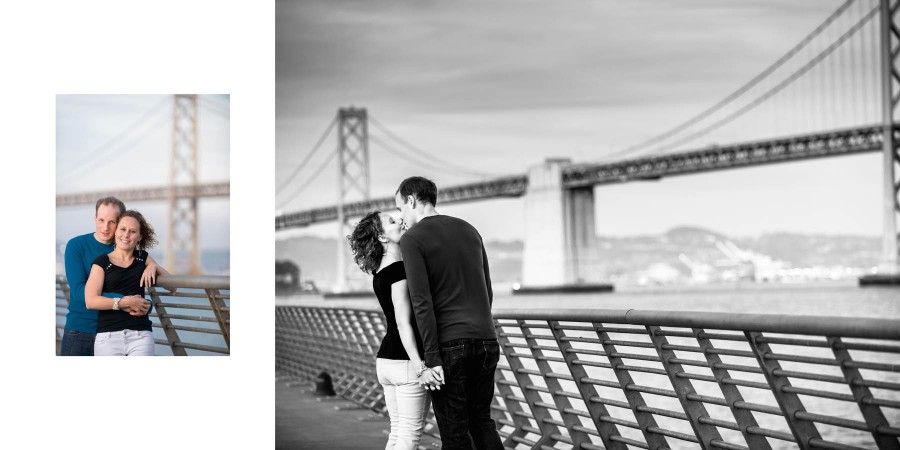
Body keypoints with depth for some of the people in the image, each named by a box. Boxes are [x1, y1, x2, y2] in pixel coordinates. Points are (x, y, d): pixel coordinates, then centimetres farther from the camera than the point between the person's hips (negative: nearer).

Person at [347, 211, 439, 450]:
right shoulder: (399, 269, -15)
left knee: (398, 431, 14)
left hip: (385, 359, 9)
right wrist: (420, 368, -25)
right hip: (406, 361, -9)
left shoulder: (379, 271, 11)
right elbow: (403, 323, -21)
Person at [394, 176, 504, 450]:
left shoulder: (412, 239, -5)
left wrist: (431, 358, -14)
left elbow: (422, 303, -14)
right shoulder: (469, 231, 16)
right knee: (481, 420, 17)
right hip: (486, 340, 6)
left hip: (449, 344, -6)